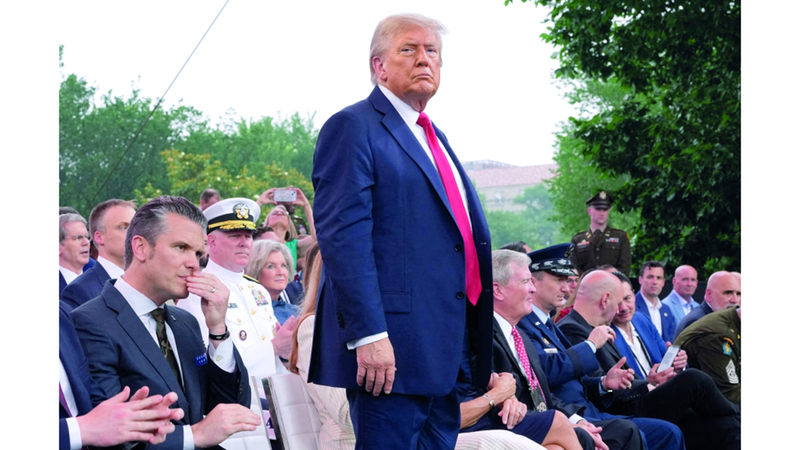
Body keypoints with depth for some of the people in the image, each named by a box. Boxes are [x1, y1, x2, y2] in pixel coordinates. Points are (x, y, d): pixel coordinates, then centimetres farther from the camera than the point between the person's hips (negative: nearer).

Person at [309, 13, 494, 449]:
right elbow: (343, 236, -16)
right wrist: (368, 334, -25)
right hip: (391, 346, -9)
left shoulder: (432, 136, 22)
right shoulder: (353, 127, -6)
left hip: (444, 349, 9)